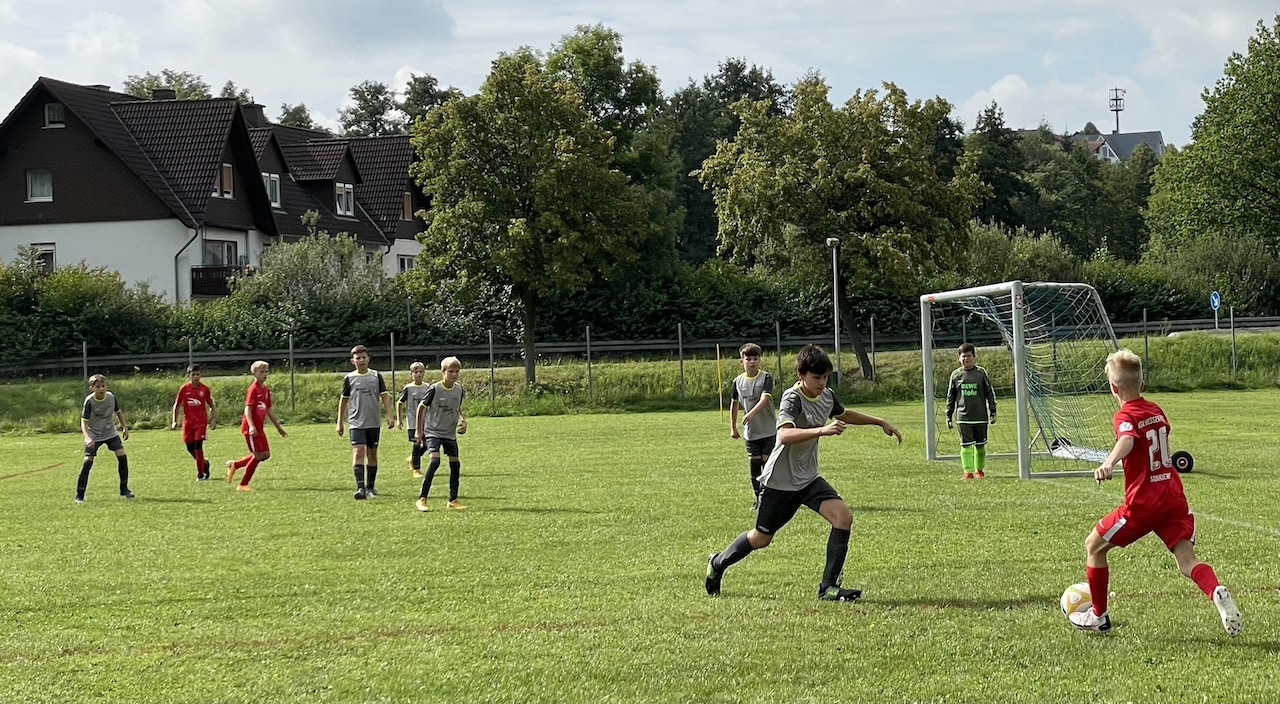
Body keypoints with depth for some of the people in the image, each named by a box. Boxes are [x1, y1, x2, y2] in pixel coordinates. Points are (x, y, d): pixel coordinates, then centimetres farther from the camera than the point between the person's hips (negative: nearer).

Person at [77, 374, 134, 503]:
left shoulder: (111, 397, -12)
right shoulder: (89, 401, -23)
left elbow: (118, 412, 8)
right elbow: (84, 422, -24)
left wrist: (125, 427, 8)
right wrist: (87, 438, -38)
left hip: (111, 433, 3)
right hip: (94, 436, -3)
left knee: (122, 455, -10)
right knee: (88, 462, -11)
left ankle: (124, 489, 5)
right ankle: (79, 495, -3)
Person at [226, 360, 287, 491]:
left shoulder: (266, 390, 12)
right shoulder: (253, 389, -14)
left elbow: (269, 411, 20)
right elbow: (247, 409, -21)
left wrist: (279, 427, 23)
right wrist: (251, 426, -34)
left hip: (259, 429, 9)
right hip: (251, 429, -9)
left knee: (266, 454, 9)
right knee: (258, 456, -8)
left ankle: (234, 465, 20)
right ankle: (243, 485, 2)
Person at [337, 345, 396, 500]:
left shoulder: (376, 376, 4)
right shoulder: (349, 378, 2)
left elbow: (385, 396, 4)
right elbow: (344, 400, 9)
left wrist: (390, 415, -7)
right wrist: (340, 422, 9)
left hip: (374, 422, 2)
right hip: (357, 423, -2)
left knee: (372, 454, 10)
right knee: (358, 452, -16)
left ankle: (371, 487, 24)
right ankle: (360, 488, -24)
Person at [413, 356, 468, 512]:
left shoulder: (459, 390, -2)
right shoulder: (434, 389, -16)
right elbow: (421, 407, -4)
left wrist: (463, 419, -3)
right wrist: (419, 431, -1)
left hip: (450, 433, 6)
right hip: (433, 431, -6)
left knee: (455, 464, 3)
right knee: (435, 460, -22)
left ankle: (453, 500, 15)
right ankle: (422, 499, -17)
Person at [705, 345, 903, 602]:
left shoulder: (826, 396, 0)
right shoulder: (793, 399, -23)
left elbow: (845, 415, 26)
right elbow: (785, 435, -43)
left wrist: (881, 422, 27)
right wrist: (821, 430, -54)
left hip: (809, 479, 6)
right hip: (779, 481, -6)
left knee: (843, 516, -17)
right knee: (762, 538, 9)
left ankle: (829, 587, -13)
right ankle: (718, 564, 38)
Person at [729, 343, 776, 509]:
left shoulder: (766, 378, -11)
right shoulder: (738, 381, 2)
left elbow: (764, 398, -26)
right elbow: (734, 404, 15)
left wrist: (751, 414, -41)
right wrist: (733, 427, 17)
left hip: (769, 430, -3)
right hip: (750, 431, 3)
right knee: (754, 464, 3)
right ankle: (758, 499, 13)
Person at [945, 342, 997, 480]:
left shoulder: (981, 373, 2)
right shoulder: (956, 375, 6)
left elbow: (990, 393, 7)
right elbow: (950, 397, 11)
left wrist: (992, 412, 2)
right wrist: (949, 416, 8)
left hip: (980, 417, 0)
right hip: (963, 417, 0)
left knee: (980, 445, 8)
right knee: (966, 445, -5)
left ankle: (979, 470, 23)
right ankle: (968, 472, -3)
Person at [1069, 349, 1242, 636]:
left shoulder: (1126, 417, -10)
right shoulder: (1156, 411, 13)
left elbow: (1127, 440, -33)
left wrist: (1109, 463, -53)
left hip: (1143, 502, -6)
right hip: (1174, 496, 7)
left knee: (1094, 545, 12)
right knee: (1187, 560, -1)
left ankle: (1098, 617, 20)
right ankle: (1217, 593, -34)